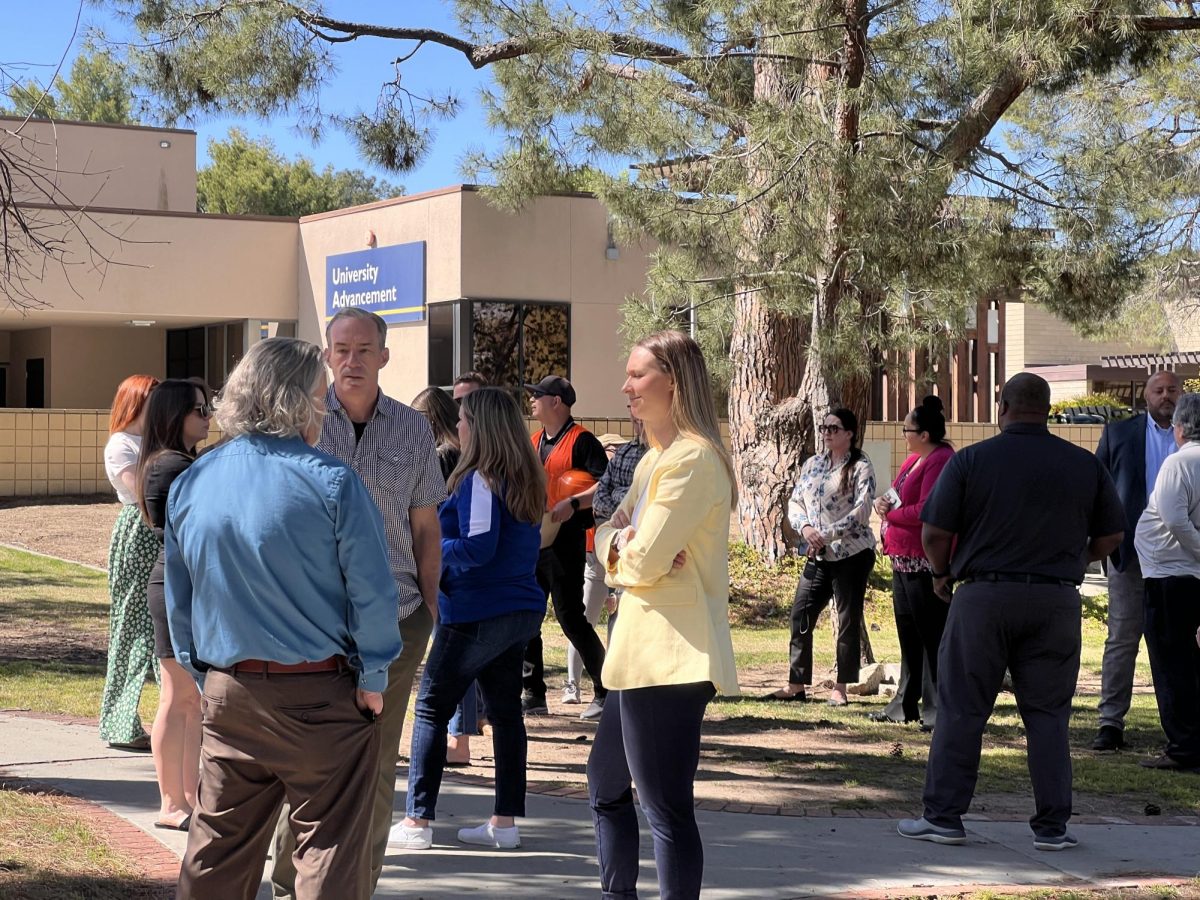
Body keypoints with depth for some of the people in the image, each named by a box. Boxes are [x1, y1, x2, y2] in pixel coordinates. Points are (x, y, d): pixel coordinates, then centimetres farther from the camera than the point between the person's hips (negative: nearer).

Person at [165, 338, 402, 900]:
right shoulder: (330, 482, -13)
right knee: (329, 853, 4)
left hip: (227, 696, 5)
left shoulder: (189, 484, 4)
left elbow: (178, 599, 10)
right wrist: (373, 679, -1)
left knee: (217, 853, 14)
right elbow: (372, 592, -12)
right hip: (321, 696, -5)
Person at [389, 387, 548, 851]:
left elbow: (478, 547, -24)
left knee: (431, 707, 1)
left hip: (477, 614, -8)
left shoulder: (480, 481, -16)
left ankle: (418, 821, 2)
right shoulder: (528, 480, 10)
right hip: (521, 608, 8)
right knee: (505, 708, 11)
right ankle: (506, 820, 12)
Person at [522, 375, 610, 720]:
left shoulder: (580, 440, -9)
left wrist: (573, 503, -28)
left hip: (565, 544, -8)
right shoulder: (535, 442, 17)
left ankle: (606, 691, 3)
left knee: (570, 618, -7)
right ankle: (534, 694, 14)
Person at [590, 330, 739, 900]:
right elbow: (609, 534, 15)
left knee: (666, 808, -7)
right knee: (605, 786, 20)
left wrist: (626, 551, 2)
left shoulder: (692, 458, -16)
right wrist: (622, 544, -8)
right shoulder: (654, 459, 18)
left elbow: (644, 561, -20)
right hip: (642, 652, 11)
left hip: (671, 655, -11)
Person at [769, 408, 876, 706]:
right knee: (800, 615, 3)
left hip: (852, 553, -6)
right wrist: (805, 528, -10)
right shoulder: (812, 464, 12)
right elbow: (795, 502, 10)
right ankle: (796, 684, 11)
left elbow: (860, 512, -15)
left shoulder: (860, 467, -6)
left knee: (848, 621, 1)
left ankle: (840, 688, 8)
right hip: (818, 556, 6)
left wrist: (826, 535, -20)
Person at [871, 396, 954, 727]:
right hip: (904, 558, 11)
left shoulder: (940, 462, -17)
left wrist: (891, 514, -10)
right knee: (908, 631, 16)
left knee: (933, 634, -6)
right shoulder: (915, 458, 15)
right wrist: (885, 505, 4)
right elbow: (902, 498, 25)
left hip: (925, 562, -11)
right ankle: (908, 704, 25)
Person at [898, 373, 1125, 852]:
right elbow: (1110, 536, 10)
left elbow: (934, 533, -5)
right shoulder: (1085, 465, 4)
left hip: (985, 596, -2)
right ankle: (1052, 826, 9)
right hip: (1056, 600, 2)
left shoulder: (970, 461, -4)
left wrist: (942, 573, 13)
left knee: (961, 709, 5)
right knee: (1047, 713, 8)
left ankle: (943, 816, 7)